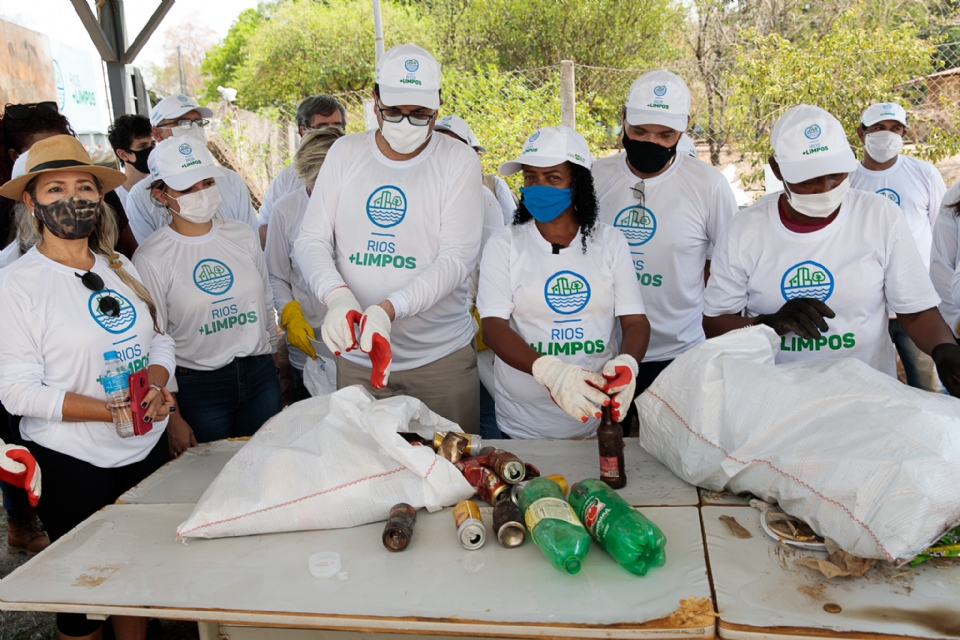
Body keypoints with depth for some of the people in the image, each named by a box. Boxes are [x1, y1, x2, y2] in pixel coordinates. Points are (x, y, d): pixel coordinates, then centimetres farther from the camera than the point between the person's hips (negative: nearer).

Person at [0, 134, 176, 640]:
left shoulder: (121, 268, 6)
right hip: (73, 464, -5)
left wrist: (154, 389, -13)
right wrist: (113, 412, -26)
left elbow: (158, 340, 9)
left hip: (147, 448, 5)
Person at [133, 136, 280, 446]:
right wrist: (172, 418, -7)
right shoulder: (150, 257, -8)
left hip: (261, 375, 4)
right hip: (198, 387, -3)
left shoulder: (243, 236, 3)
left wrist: (275, 368, 15)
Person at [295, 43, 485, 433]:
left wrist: (389, 308, -27)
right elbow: (310, 240, 1)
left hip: (441, 359, -2)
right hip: (356, 356, 3)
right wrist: (336, 295, -20)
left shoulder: (458, 161, -5)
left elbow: (458, 257, -13)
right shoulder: (345, 153, 3)